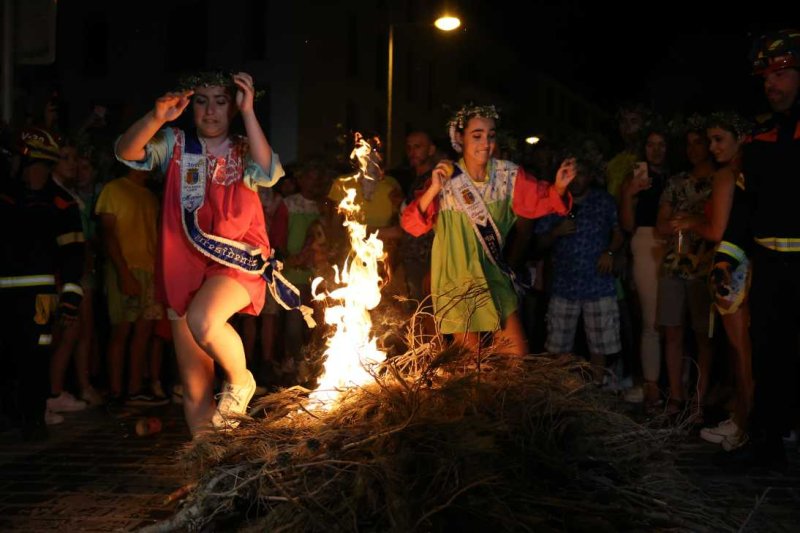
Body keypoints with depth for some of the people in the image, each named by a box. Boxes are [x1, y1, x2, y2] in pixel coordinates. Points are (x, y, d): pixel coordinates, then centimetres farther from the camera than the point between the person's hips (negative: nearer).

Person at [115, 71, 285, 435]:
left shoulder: (243, 150, 9)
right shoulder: (176, 144, 10)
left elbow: (267, 173, -14)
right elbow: (126, 152, -6)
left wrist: (249, 113, -14)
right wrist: (157, 117, -23)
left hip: (235, 259, -2)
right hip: (184, 265, 2)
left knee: (202, 321, -34)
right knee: (194, 387, 4)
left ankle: (240, 380, -5)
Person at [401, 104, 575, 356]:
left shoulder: (508, 175, -7)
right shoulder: (447, 180, -15)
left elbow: (541, 200, -3)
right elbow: (412, 225, -19)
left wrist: (558, 186, -24)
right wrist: (433, 191, -34)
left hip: (494, 277, 3)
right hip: (457, 281, -3)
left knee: (519, 356, 2)